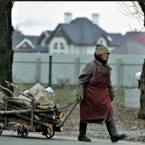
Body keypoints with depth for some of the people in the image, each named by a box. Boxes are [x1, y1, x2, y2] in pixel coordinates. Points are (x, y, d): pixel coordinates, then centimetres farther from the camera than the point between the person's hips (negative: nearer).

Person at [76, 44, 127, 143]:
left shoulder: (107, 67, 7)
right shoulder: (91, 66, -15)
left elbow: (108, 83, 21)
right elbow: (81, 81, -13)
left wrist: (111, 94, 26)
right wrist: (80, 94, -20)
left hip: (103, 94, 6)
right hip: (90, 94, -6)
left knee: (109, 113, -6)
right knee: (86, 114, 6)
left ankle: (114, 135, -12)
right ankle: (82, 135, 20)